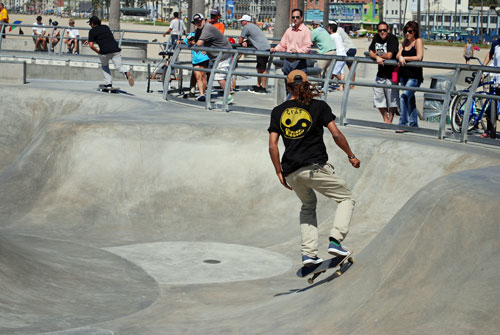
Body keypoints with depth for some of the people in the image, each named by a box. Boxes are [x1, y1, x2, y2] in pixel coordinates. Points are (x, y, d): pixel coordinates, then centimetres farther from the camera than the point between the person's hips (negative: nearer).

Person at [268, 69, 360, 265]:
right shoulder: (319, 106, 3)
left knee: (308, 206, 27)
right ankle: (335, 240, -9)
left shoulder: (278, 112, 10)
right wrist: (351, 156, 10)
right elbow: (336, 135, -3)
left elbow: (272, 146, 5)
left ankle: (308, 253, 15)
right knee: (346, 198, 12)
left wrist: (279, 172, 13)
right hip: (315, 167, -4)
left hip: (292, 173, 4)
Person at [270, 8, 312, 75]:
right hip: (287, 61, 6)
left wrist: (298, 51, -27)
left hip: (299, 62, -6)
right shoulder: (289, 31, 17)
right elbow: (282, 44, 18)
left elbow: (307, 47, -12)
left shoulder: (306, 31, -2)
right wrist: (275, 49, -1)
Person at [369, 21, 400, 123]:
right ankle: (385, 120, 25)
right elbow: (371, 53, 4)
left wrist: (378, 54, -4)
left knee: (392, 98, 0)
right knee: (378, 97, 10)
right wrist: (377, 57, -17)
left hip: (391, 73, -7)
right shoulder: (376, 38, 6)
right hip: (380, 72, 7)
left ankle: (390, 120, 12)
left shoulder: (393, 39, -13)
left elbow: (389, 55, -21)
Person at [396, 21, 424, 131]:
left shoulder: (418, 41, -5)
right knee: (410, 99, 15)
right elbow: (398, 55, 7)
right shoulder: (405, 42, 15)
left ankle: (403, 123, -21)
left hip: (414, 76, -8)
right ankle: (413, 124, 26)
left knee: (404, 96, -21)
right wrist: (400, 58, -16)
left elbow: (419, 57, -15)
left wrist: (405, 58, -10)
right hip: (404, 75, 8)